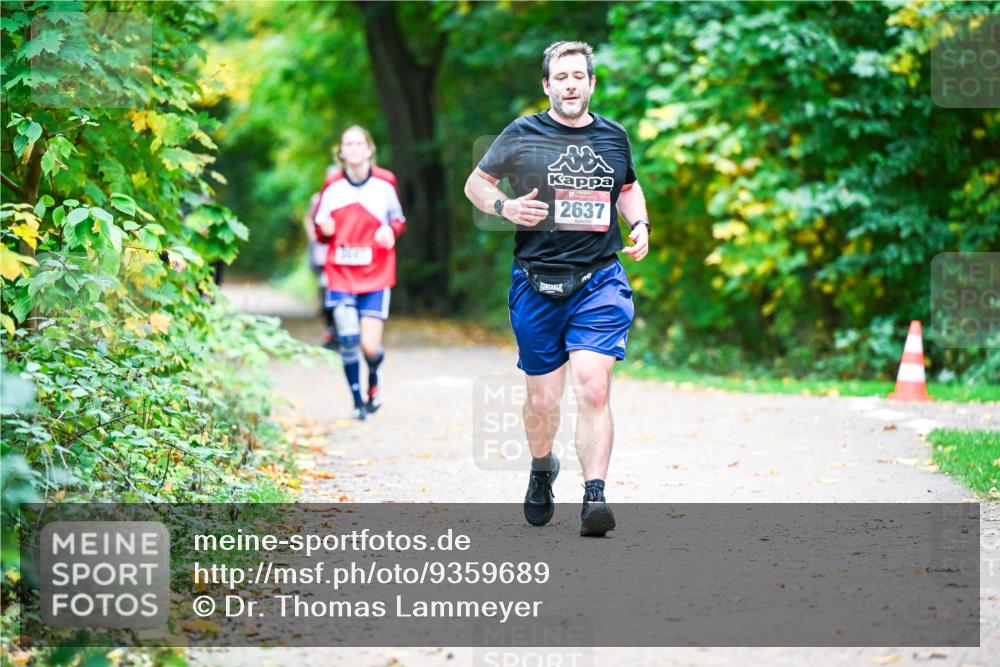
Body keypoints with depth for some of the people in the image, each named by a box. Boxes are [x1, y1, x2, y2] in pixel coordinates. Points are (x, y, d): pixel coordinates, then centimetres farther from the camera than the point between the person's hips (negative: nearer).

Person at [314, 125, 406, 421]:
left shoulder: (385, 182, -2)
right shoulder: (332, 187, 1)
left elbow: (398, 219, 12)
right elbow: (320, 229, 10)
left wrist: (391, 231, -11)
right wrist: (324, 230, -13)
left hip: (375, 276, -1)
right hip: (341, 275, 1)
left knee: (370, 347, -8)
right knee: (347, 340, -9)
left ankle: (373, 381, 28)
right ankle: (357, 401, 11)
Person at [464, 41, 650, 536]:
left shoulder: (614, 137, 10)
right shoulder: (522, 135, 1)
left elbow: (628, 187, 29)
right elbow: (474, 184, 10)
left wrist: (639, 224, 10)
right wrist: (504, 206, -10)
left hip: (599, 281, 1)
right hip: (536, 284, -1)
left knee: (592, 386, -17)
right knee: (542, 399, 6)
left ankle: (594, 497, -19)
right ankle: (542, 470, 37)